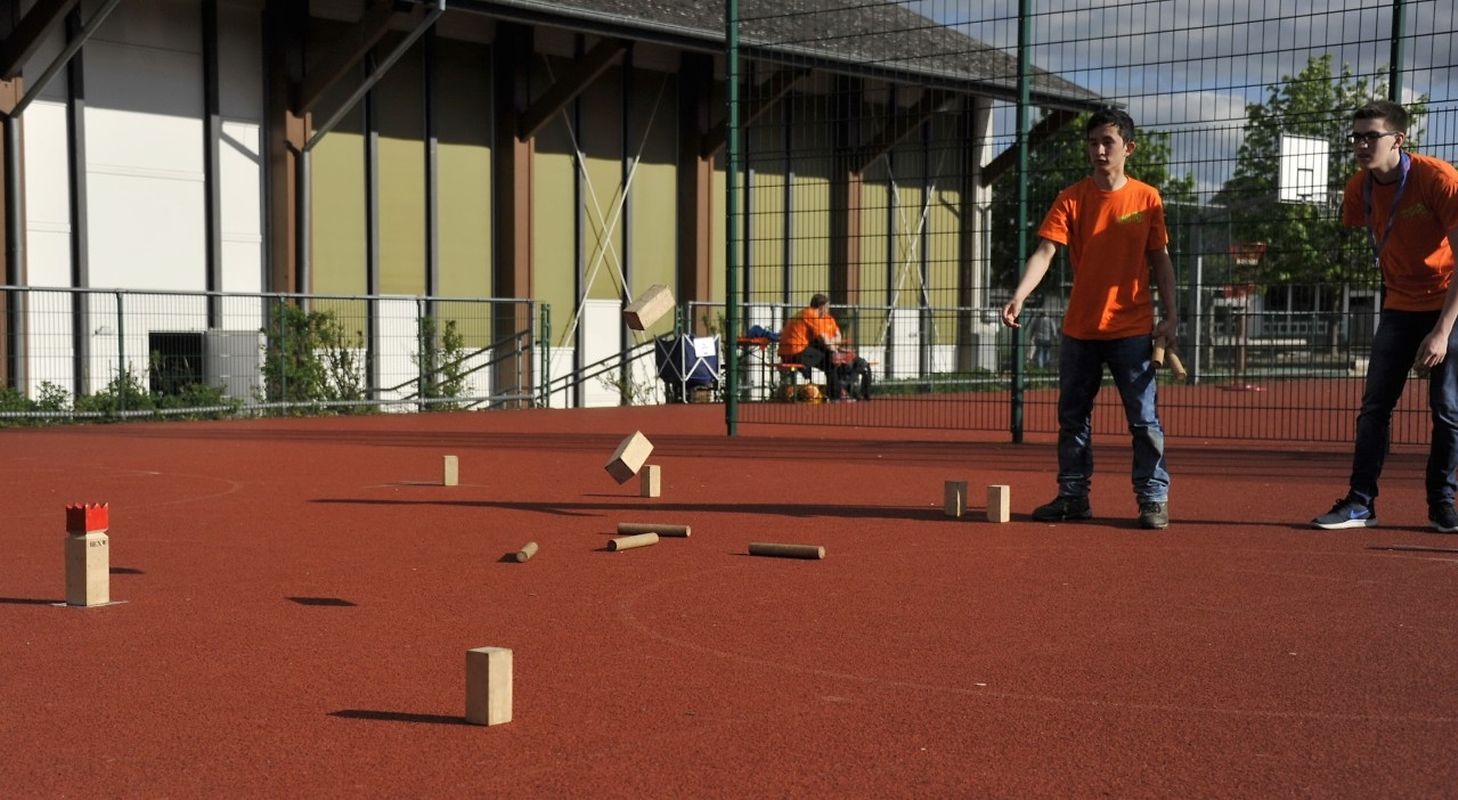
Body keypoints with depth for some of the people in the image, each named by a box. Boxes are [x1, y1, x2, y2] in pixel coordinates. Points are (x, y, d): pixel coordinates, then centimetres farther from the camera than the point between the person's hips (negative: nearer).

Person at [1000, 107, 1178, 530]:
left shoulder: (1147, 198, 0)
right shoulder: (1071, 199, -1)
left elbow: (1160, 261, 5)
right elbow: (1045, 251, -12)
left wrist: (1170, 315, -2)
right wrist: (1019, 296, -27)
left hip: (1131, 328, -2)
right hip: (1079, 329, 2)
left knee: (1143, 418, -2)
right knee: (1072, 417, 10)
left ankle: (1153, 499, 6)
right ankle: (1073, 496, 21)